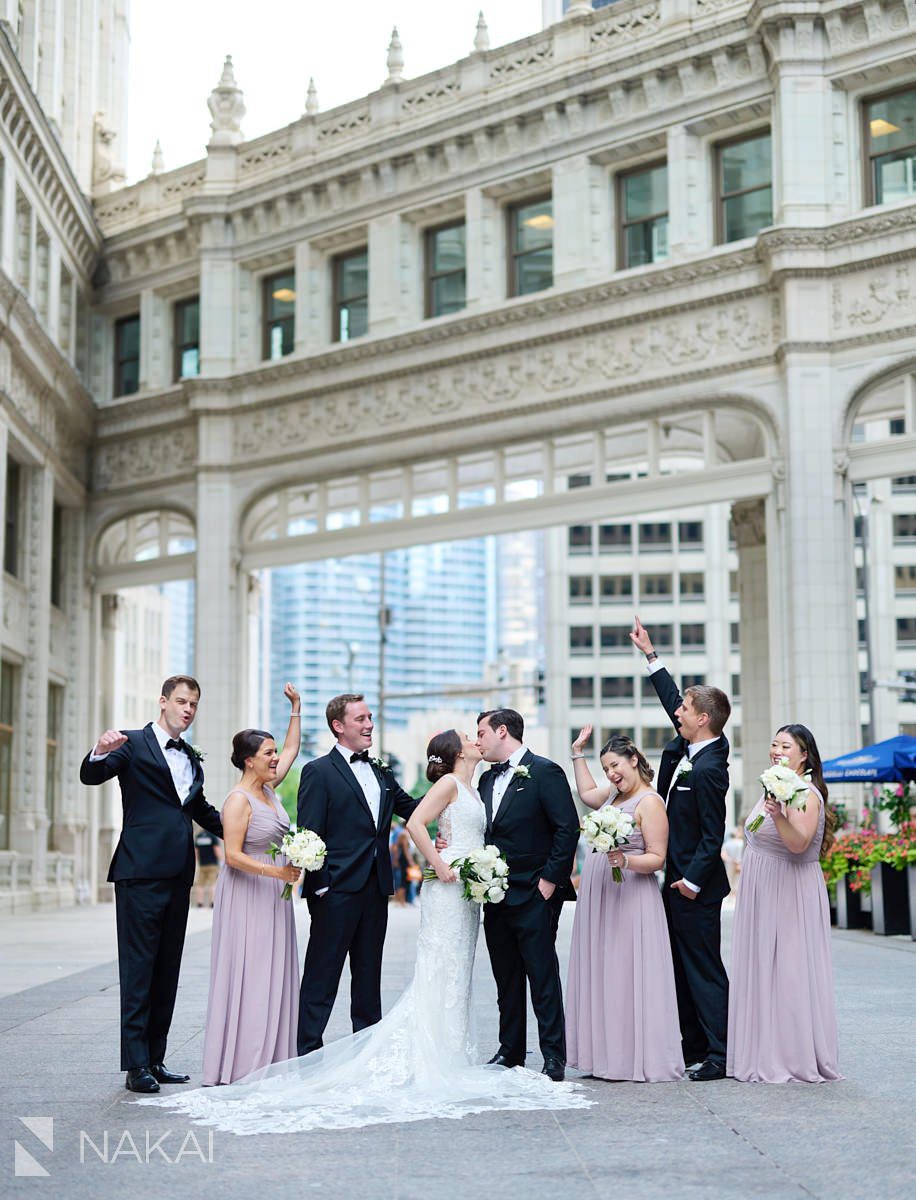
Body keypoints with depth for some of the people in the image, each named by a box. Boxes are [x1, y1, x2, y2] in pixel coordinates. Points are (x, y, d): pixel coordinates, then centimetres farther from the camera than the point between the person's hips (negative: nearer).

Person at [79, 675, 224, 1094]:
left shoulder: (191, 757, 19)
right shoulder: (134, 744, -1)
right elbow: (90, 776, -15)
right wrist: (100, 752, -36)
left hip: (178, 876, 7)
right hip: (141, 874, -7)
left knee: (166, 972, 10)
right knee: (138, 969, -6)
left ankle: (155, 1059, 16)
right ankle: (136, 1064, -3)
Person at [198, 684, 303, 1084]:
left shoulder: (268, 788, 8)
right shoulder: (239, 800, -15)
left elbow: (292, 749, 22)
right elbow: (233, 856, -20)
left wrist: (296, 707, 18)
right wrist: (276, 871, -25)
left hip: (273, 896, 9)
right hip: (246, 897, -9)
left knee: (273, 975, 7)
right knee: (246, 974, -8)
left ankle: (267, 1060, 11)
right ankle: (237, 1064, -5)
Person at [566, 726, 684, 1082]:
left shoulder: (650, 802, -10)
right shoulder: (614, 794, 13)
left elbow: (657, 858, -14)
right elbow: (586, 793, 37)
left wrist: (626, 861, -30)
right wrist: (578, 753, 33)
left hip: (630, 898, -9)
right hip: (597, 897, 9)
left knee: (628, 976, -7)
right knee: (601, 976, 8)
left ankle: (640, 1058, -1)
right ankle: (608, 1056, 13)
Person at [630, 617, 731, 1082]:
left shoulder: (707, 770, -22)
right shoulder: (689, 745, 5)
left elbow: (713, 834, -21)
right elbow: (672, 699, 19)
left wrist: (693, 880, -19)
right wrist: (650, 653, 22)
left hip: (695, 886, -10)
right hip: (677, 879, 10)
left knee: (704, 969, -5)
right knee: (681, 968, 14)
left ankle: (718, 1055, 1)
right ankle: (691, 1045, 22)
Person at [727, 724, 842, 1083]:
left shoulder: (806, 794, -15)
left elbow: (799, 843, -28)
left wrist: (779, 815, -41)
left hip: (790, 894, -10)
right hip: (762, 896, 10)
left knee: (788, 972, -6)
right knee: (760, 970, 10)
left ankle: (797, 1058, 1)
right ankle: (766, 1056, 17)